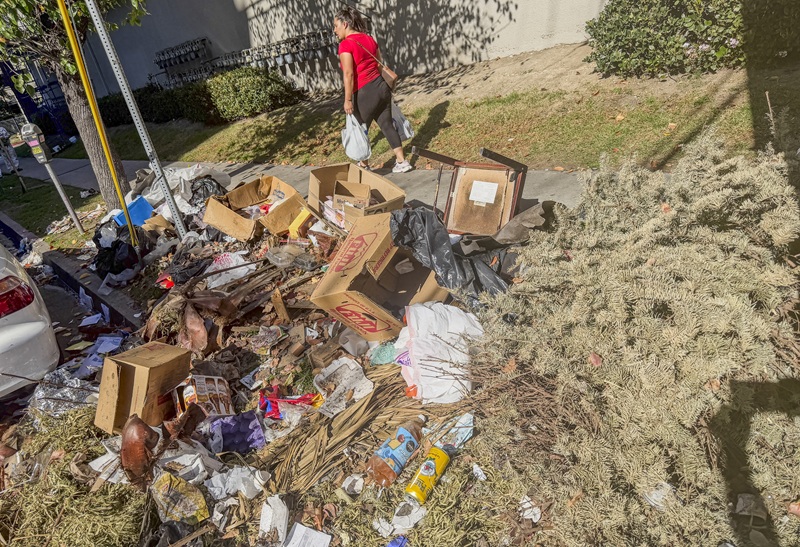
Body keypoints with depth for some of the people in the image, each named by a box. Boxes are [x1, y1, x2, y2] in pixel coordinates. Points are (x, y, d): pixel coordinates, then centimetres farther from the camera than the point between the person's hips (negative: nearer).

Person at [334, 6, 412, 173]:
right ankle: (402, 162, 14)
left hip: (365, 93, -7)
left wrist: (348, 100, -17)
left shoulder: (345, 44, -11)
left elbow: (349, 74, -18)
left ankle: (363, 166, 22)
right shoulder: (369, 39, 11)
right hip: (381, 86, 7)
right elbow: (379, 65, 17)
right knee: (387, 125, 13)